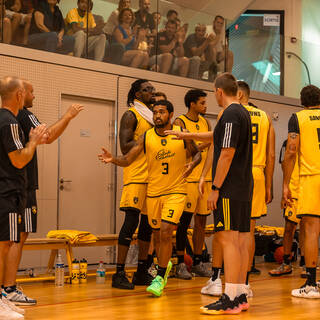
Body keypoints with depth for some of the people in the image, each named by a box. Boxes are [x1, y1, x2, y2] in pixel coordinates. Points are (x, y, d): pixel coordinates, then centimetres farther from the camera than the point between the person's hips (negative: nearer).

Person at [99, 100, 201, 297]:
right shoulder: (146, 138, -1)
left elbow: (197, 153, 11)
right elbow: (127, 160, 0)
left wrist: (192, 165, -10)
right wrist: (113, 159, -20)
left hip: (176, 191, -2)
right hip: (153, 192, 3)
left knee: (166, 231, -17)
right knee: (159, 235, 12)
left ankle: (160, 277, -7)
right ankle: (165, 265, 40)